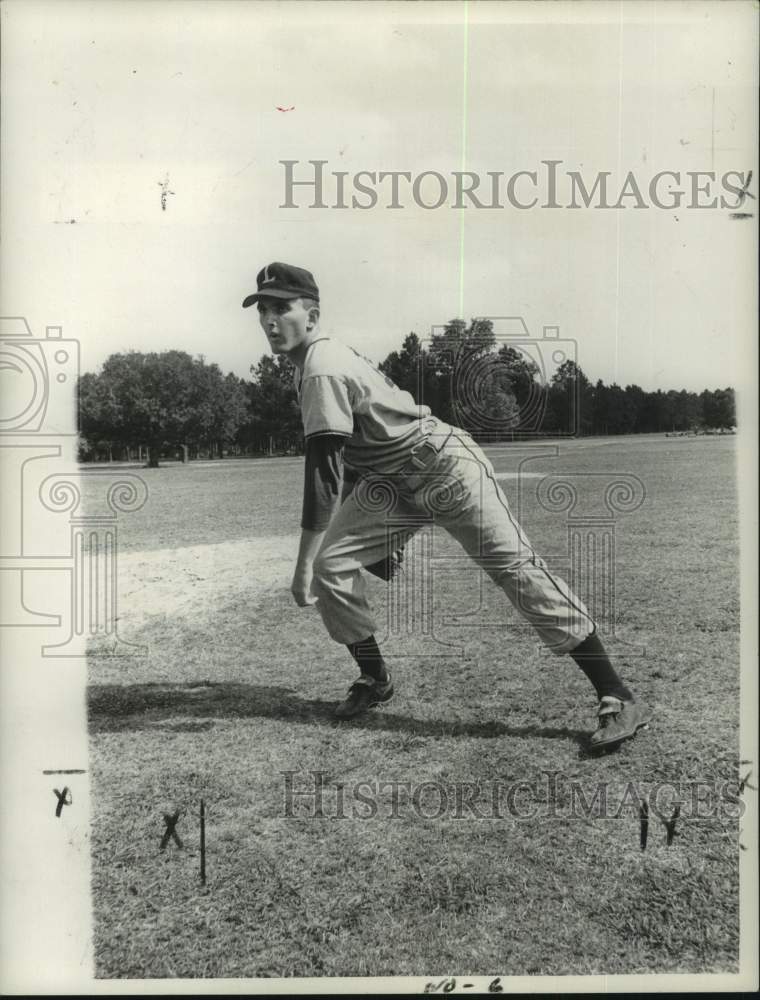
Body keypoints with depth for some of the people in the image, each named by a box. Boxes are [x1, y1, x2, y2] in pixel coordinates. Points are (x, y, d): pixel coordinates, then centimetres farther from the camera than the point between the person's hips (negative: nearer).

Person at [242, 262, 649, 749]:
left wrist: (303, 562, -28)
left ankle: (619, 698, -9)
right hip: (392, 481, 10)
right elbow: (351, 451, 16)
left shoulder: (322, 371, -21)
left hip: (444, 467, -9)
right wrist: (375, 529, 19)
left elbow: (324, 471, -28)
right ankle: (375, 680, 18)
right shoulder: (325, 358, 9)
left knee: (517, 568, -13)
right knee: (332, 563, 1)